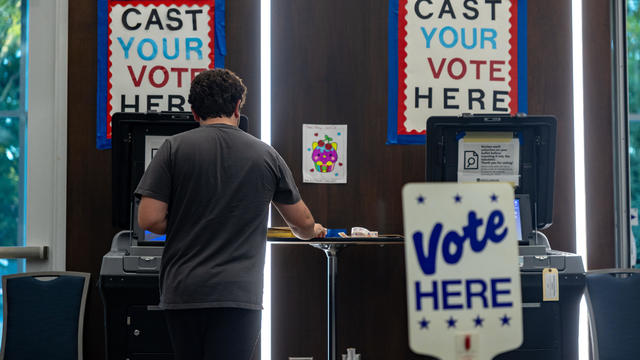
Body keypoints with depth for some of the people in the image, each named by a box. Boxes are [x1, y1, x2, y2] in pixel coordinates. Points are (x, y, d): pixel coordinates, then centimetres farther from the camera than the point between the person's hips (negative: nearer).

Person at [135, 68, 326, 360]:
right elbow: (303, 224, 15)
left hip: (183, 292, 1)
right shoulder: (266, 155, 6)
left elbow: (149, 220, -6)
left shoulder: (174, 147, 0)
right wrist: (314, 231, 39)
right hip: (239, 295, 0)